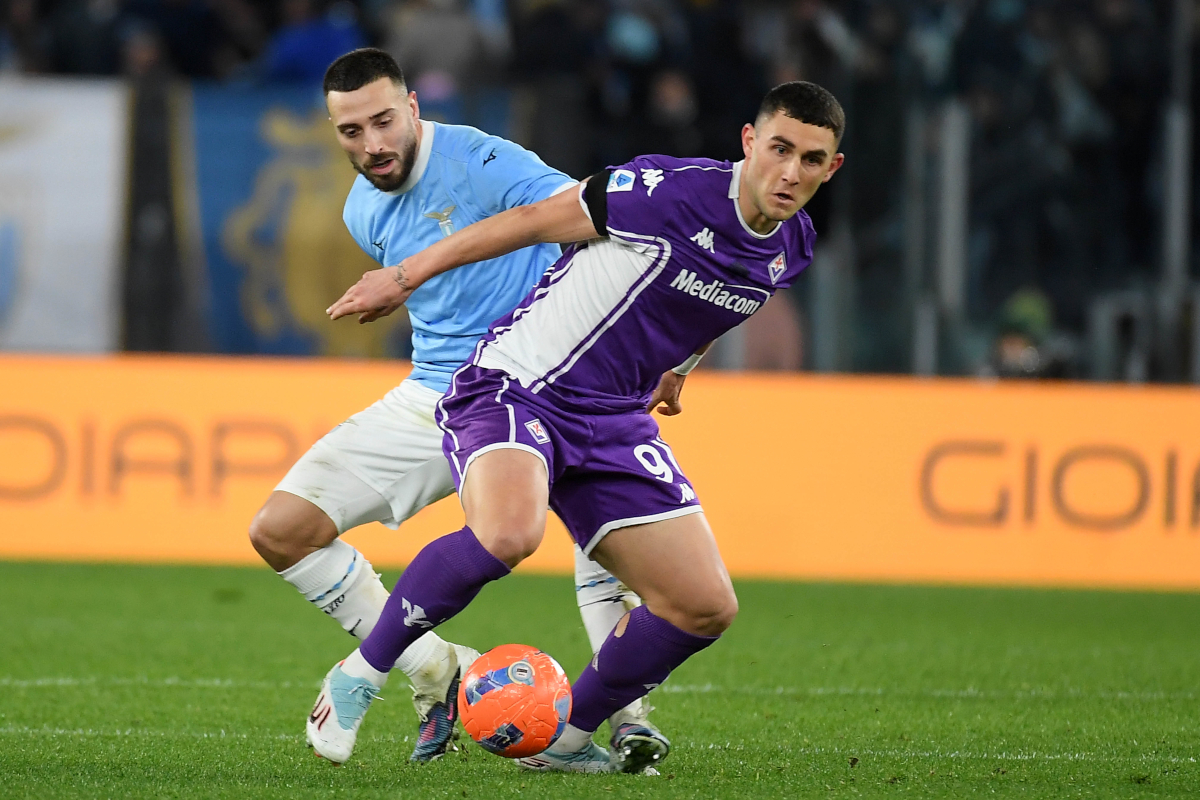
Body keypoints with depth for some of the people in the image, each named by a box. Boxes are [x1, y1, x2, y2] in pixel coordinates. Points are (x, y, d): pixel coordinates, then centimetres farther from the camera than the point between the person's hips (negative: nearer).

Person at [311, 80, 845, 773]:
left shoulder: (791, 249, 3)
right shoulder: (675, 192, -19)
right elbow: (535, 220, -9)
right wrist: (407, 275, -5)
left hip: (611, 419, 7)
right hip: (515, 384, -7)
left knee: (706, 606, -2)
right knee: (509, 534, -36)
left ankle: (566, 740, 18)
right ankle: (360, 676, -16)